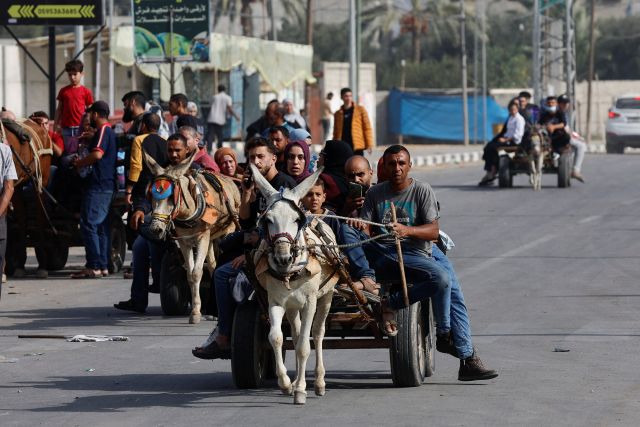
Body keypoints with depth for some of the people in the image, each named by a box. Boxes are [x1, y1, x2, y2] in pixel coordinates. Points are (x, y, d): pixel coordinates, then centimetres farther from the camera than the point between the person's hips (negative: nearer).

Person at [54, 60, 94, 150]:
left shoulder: (86, 92, 2)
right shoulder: (63, 91, 10)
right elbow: (59, 109, 14)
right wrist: (56, 125, 8)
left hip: (80, 128, -2)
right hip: (66, 128, 2)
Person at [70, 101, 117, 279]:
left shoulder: (103, 131, -11)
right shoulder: (110, 132, 20)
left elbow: (97, 154, -24)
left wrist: (80, 163, -9)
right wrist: (83, 163, 19)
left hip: (97, 186, -10)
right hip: (107, 186, 10)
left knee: (88, 224, -11)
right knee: (101, 226, 11)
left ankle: (94, 266, -15)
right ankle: (103, 266, 11)